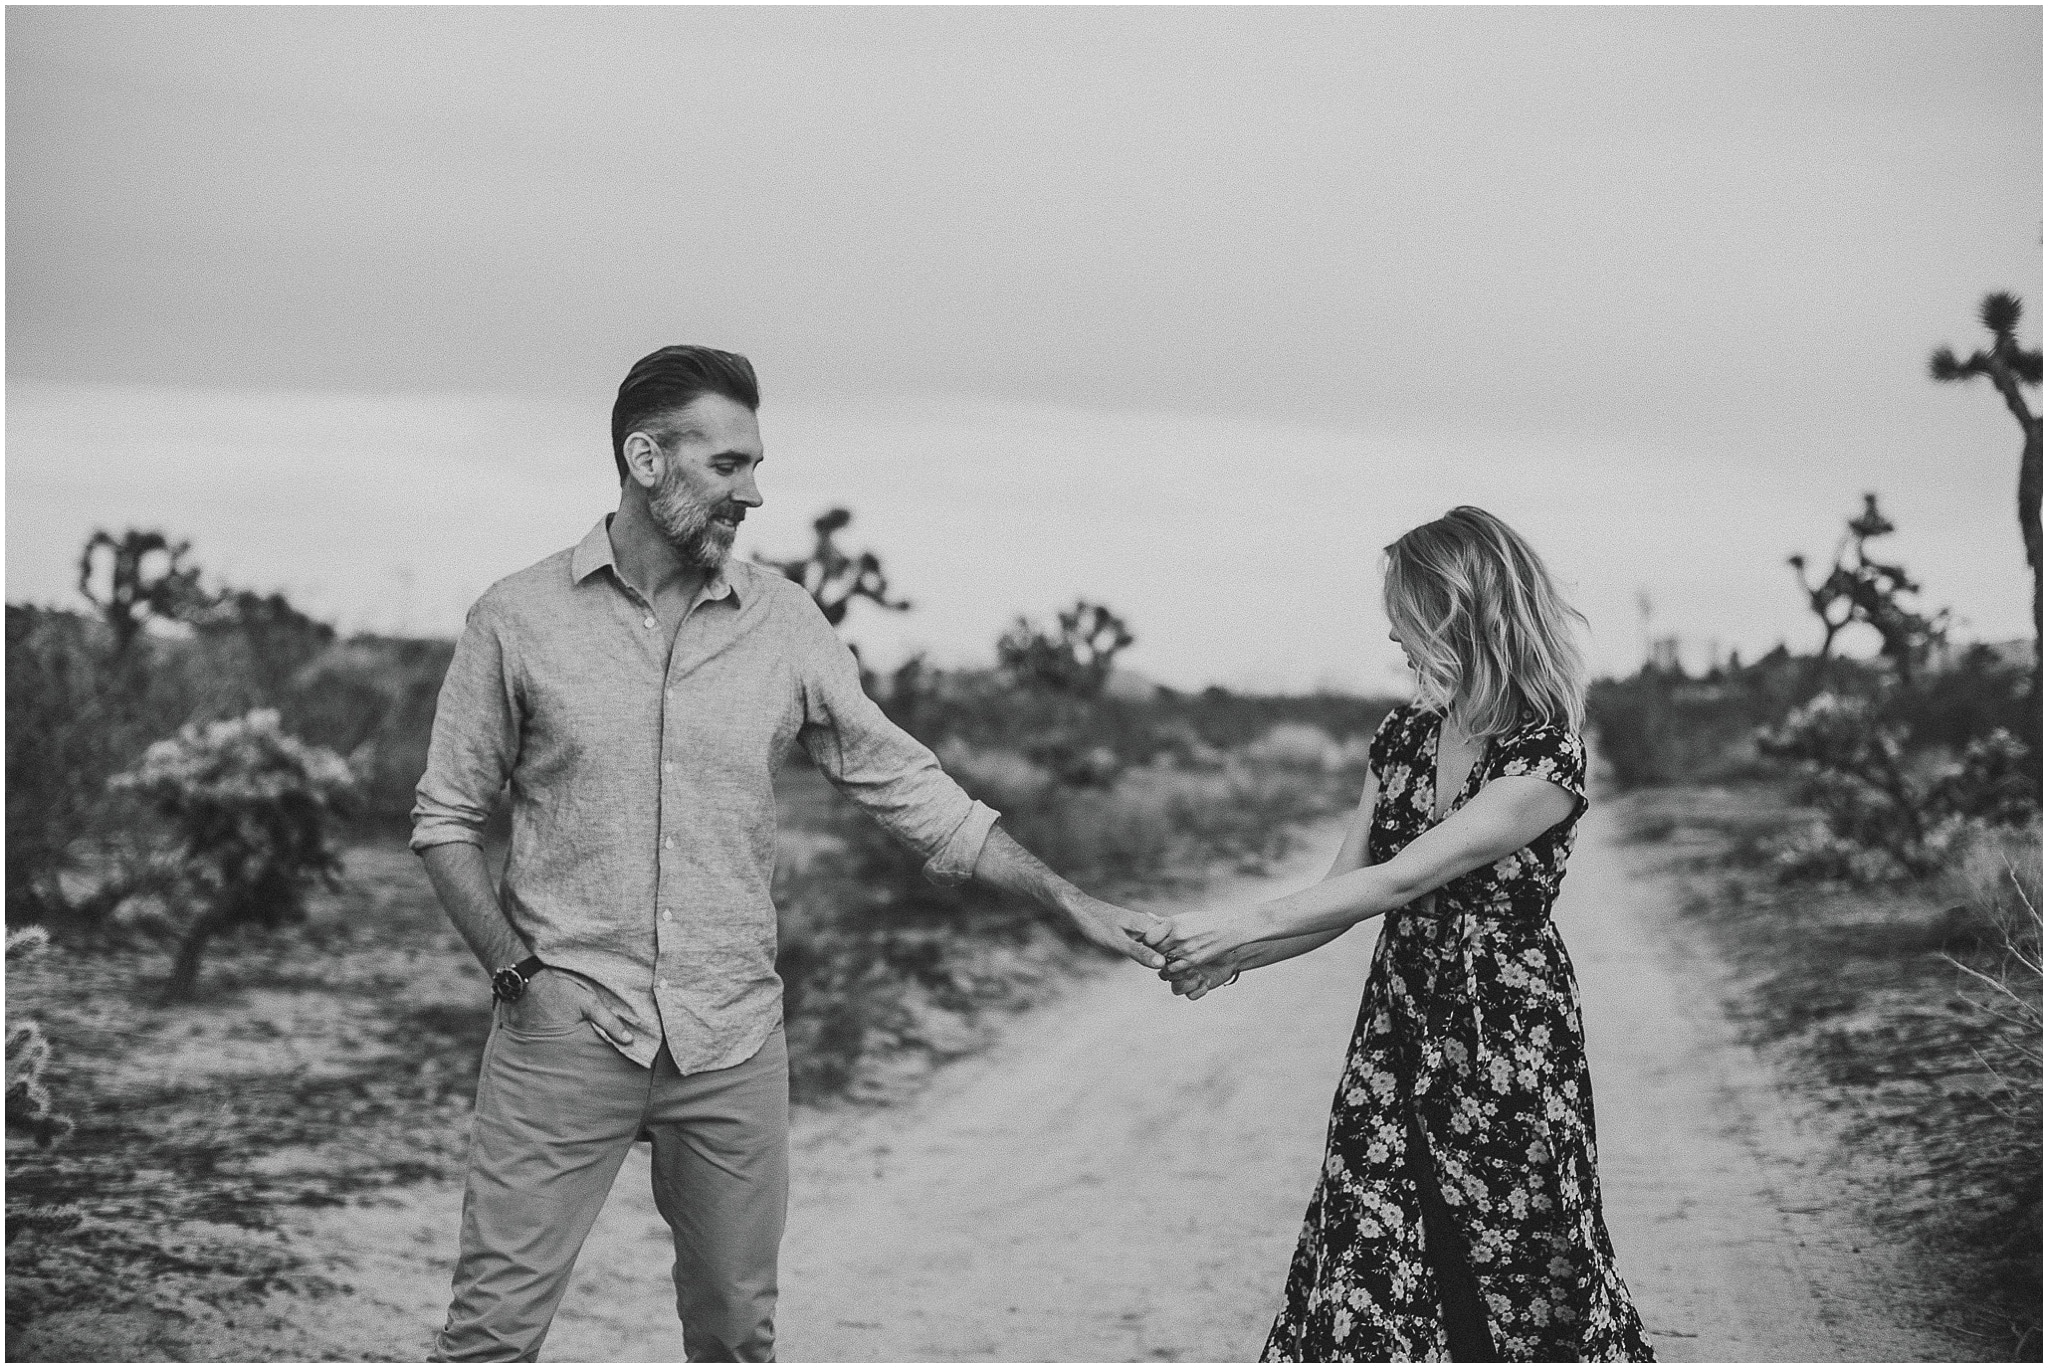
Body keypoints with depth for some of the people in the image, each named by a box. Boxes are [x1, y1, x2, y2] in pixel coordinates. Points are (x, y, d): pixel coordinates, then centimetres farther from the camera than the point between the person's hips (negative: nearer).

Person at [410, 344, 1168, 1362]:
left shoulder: (784, 625, 4)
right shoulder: (518, 621, -1)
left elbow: (907, 787, 9)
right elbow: (448, 819, 5)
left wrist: (1071, 904, 5)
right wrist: (512, 968, -10)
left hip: (734, 1039, 3)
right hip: (565, 1030, -3)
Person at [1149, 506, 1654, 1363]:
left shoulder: (1545, 758, -16)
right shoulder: (1401, 739, 6)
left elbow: (1403, 880, -22)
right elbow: (1344, 896, 8)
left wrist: (1236, 930, -24)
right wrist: (1225, 960, -8)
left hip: (1508, 1047, -6)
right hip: (1397, 1037, 6)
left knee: (1523, 1283, 3)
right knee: (1360, 1281, 1)